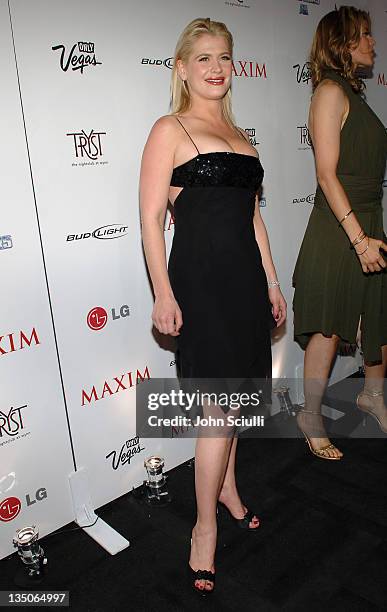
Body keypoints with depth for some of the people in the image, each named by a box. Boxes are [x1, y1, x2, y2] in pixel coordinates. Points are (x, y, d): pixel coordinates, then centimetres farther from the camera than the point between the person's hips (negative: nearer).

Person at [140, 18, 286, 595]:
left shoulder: (238, 135, 18)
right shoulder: (170, 130, -2)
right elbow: (151, 218, -9)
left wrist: (271, 283, 17)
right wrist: (163, 293, -16)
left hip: (245, 276, 7)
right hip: (199, 277, -7)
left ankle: (226, 485, 37)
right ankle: (205, 527, 15)